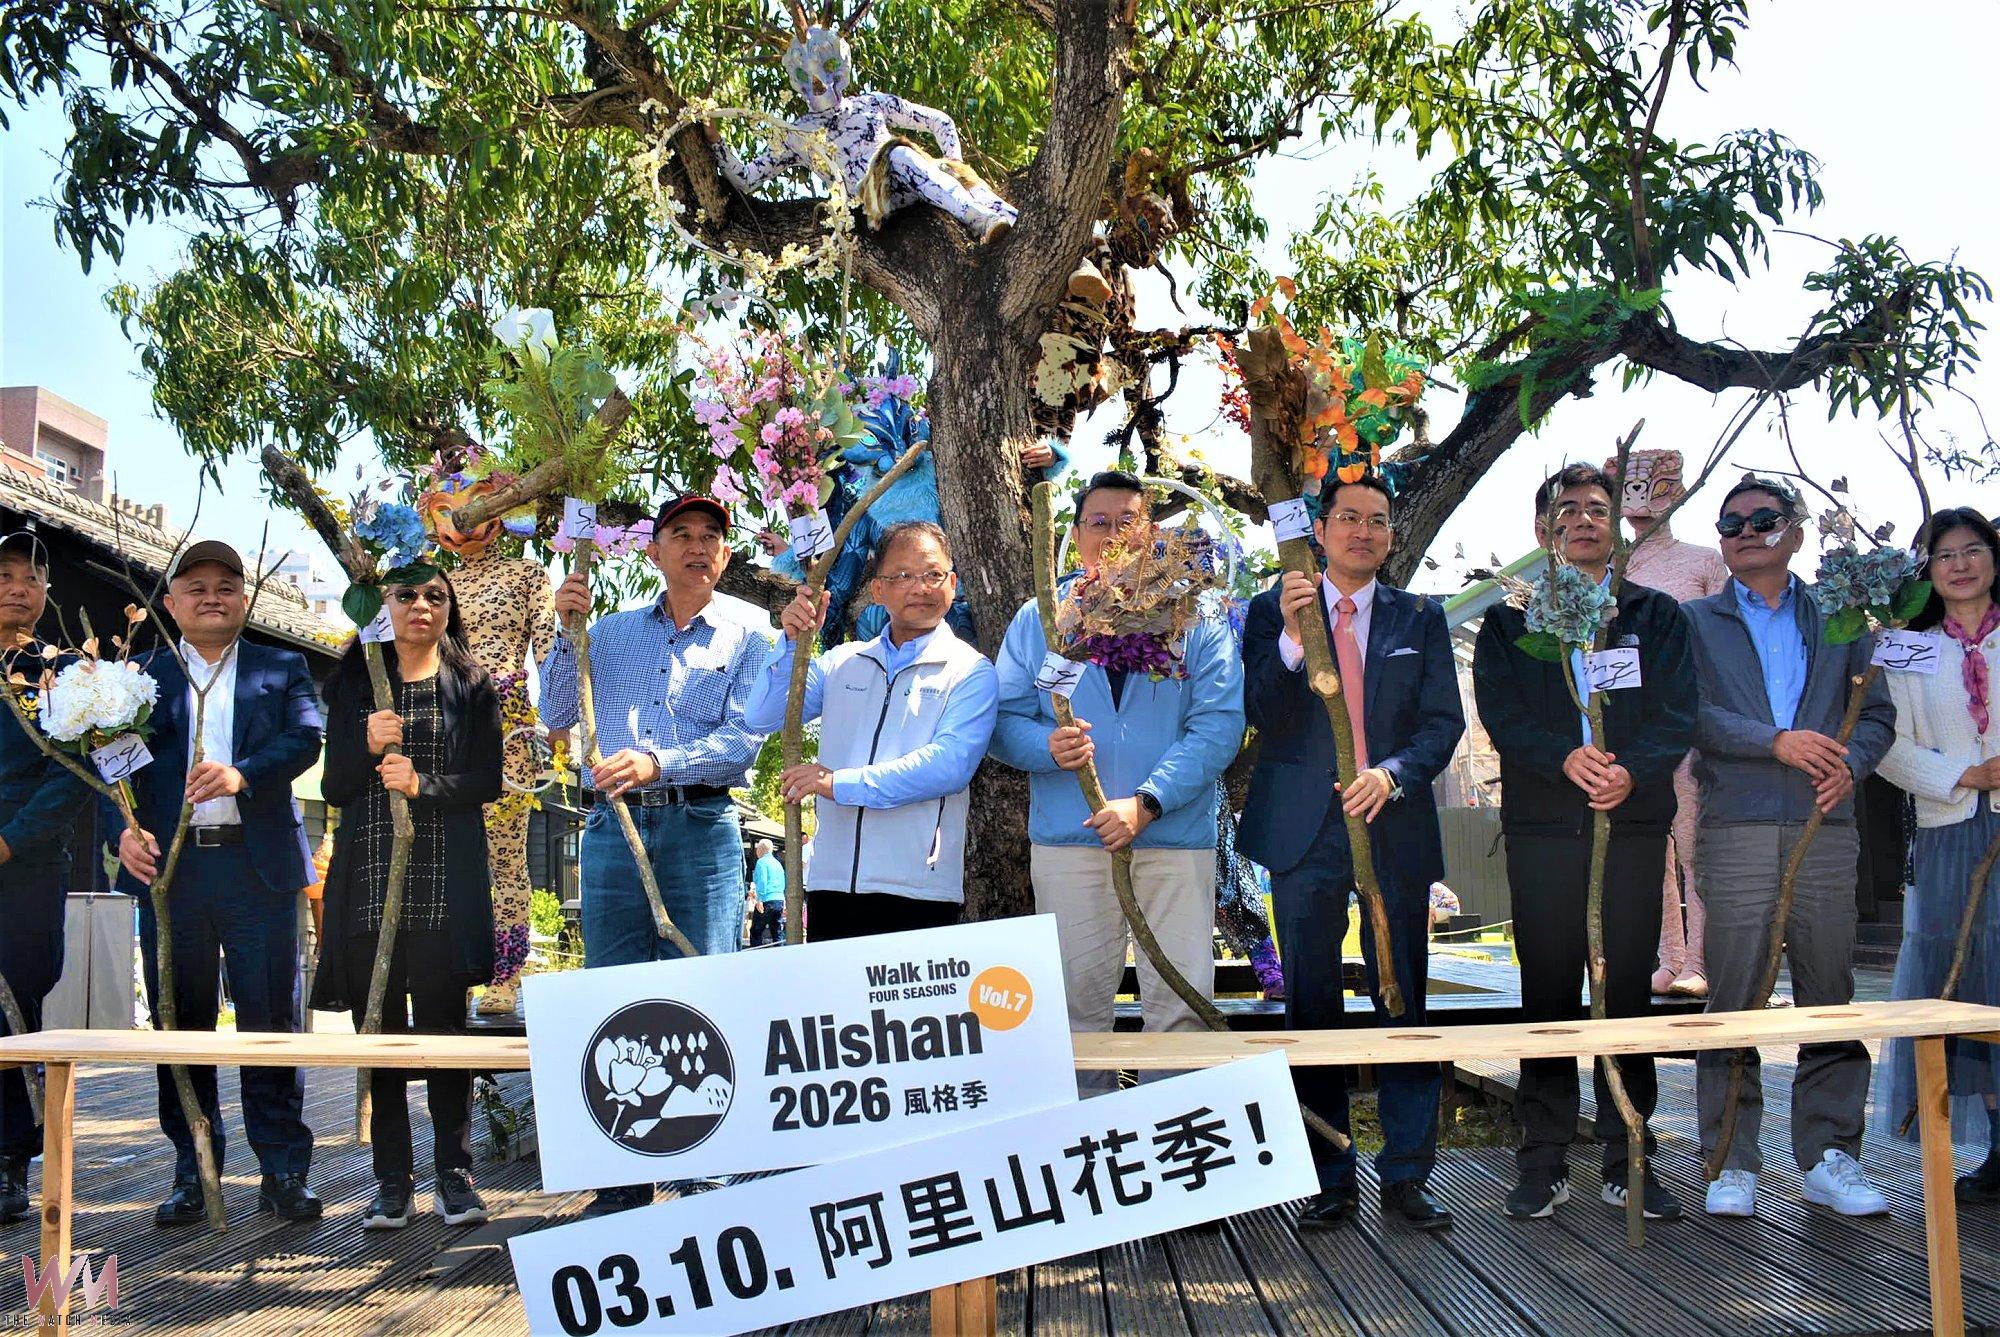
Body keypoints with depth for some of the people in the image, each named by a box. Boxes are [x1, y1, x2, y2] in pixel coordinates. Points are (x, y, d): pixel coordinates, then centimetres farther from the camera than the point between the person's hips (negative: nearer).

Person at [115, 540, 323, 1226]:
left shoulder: (283, 669, 11)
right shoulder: (143, 675, 13)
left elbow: (306, 737, -6)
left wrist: (243, 775, -24)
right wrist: (125, 828, -14)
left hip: (260, 867, -1)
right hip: (169, 866, 2)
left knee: (271, 1021, 0)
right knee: (180, 1024, 7)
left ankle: (283, 1170, 7)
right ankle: (191, 1172, 18)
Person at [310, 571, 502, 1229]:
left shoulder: (472, 687, 10)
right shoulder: (355, 684, 14)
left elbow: (488, 781, 2)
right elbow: (334, 787, 8)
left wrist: (425, 785, -14)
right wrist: (366, 747, -11)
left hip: (445, 881, -1)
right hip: (369, 877, 2)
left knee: (444, 1026, -4)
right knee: (379, 1030, 1)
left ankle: (453, 1174, 4)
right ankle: (391, 1181, 8)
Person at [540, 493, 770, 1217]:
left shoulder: (745, 642, 9)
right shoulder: (610, 632, 16)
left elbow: (743, 739, -5)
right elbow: (559, 717, 10)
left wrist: (658, 763, -19)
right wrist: (567, 634, -1)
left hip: (702, 830, -2)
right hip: (613, 826, 2)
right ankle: (621, 1182, 12)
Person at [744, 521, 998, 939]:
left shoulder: (971, 672, 1)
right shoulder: (841, 662, 15)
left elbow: (950, 764, -14)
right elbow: (760, 719, 9)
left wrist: (841, 783, -16)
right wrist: (793, 644, -5)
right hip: (831, 882, 4)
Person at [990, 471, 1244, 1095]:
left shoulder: (1198, 617, 7)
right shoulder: (1038, 618, 11)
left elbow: (1218, 724, -4)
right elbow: (1004, 720, 6)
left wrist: (1146, 803, -15)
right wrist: (1048, 746, -17)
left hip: (1176, 837, -1)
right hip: (1068, 837, 1)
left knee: (1182, 1001, -2)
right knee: (1077, 998, 5)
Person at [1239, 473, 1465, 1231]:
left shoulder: (1420, 619, 11)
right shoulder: (1273, 613, 6)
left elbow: (1444, 719, 3)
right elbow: (1261, 715, -5)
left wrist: (1392, 774, -15)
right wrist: (1292, 636, -20)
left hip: (1396, 828, 1)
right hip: (1305, 830, -1)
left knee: (1404, 1000, 3)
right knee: (1312, 1006, 4)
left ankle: (1407, 1176, 12)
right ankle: (1329, 1178, 14)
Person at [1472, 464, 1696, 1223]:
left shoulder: (1657, 616, 13)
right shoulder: (1508, 621, 11)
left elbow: (1678, 714, 1)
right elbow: (1499, 712, -3)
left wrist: (1631, 769, -18)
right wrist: (1565, 757, -21)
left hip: (1634, 824, 1)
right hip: (1541, 827, -1)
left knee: (1628, 991, 3)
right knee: (1547, 995, 3)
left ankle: (1628, 1161, 12)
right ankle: (1544, 1161, 10)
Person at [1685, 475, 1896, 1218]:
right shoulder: (1696, 623, 10)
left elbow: (1877, 713, 12)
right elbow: (1690, 713, -4)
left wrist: (1848, 763, -8)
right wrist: (1777, 741, -16)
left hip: (1824, 830, 2)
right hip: (1736, 830, -2)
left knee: (1830, 998, 3)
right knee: (1733, 1001, -2)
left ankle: (1829, 1159, 12)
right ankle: (1731, 1164, 5)